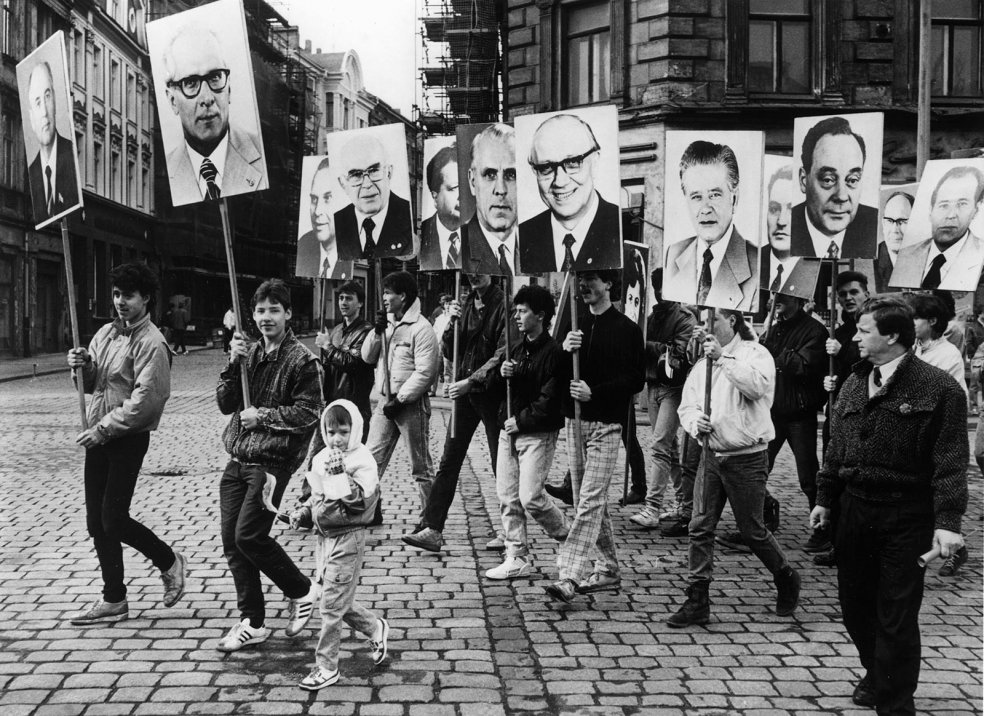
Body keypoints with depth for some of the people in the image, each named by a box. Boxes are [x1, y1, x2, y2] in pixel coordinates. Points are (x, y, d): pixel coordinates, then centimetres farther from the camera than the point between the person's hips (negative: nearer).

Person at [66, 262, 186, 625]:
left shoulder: (151, 343, -14)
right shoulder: (106, 333, 12)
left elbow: (145, 400, -21)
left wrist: (104, 428, -20)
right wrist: (82, 366, -2)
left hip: (128, 440, -8)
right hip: (98, 437, 8)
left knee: (114, 520, -7)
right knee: (97, 522, 9)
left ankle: (170, 563, 17)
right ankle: (113, 600, 19)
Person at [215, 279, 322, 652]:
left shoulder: (301, 360, -6)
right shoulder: (248, 353, 13)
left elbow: (308, 413, -11)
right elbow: (225, 404, 7)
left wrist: (263, 415, -12)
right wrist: (233, 365, -6)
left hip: (272, 463, -7)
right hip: (237, 460, 7)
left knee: (249, 536, -13)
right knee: (231, 541, 4)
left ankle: (301, 591, 11)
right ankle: (253, 622, 16)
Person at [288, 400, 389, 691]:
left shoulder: (362, 460, -15)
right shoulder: (321, 459, 7)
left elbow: (359, 502, -26)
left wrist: (339, 474, -30)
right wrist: (303, 513, 7)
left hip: (347, 538, -8)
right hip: (324, 536, 8)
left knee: (332, 604, -3)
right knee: (339, 600, 17)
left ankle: (326, 667, 7)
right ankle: (375, 627, 40)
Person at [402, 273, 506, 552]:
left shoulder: (502, 304, -8)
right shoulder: (466, 304, 13)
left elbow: (502, 354, -15)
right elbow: (449, 352, 12)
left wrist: (472, 381, -21)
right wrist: (452, 323, -5)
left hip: (492, 392, -6)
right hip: (464, 392, 6)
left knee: (502, 466, 4)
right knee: (448, 462, 2)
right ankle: (432, 529, 1)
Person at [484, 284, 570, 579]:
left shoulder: (554, 353, -10)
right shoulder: (517, 350, 15)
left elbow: (551, 399, -16)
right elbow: (495, 391, 16)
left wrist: (521, 420, -14)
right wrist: (501, 374, -4)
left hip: (538, 434, -7)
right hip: (509, 432, 8)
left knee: (530, 497, -10)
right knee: (507, 497, 4)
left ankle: (570, 538, 15)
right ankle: (518, 558, 12)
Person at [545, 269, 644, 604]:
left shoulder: (627, 329, -3)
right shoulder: (574, 324, 13)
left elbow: (636, 379, -7)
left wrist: (594, 392, -17)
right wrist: (563, 350, -10)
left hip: (606, 424, -6)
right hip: (574, 421, 6)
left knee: (590, 500, -12)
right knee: (590, 502, 11)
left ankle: (571, 574, -17)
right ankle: (607, 570, 21)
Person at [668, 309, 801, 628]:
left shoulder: (755, 353, -7)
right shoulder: (703, 363, 12)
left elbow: (758, 386, -27)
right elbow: (687, 406, 12)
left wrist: (723, 358, -29)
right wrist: (695, 422, -10)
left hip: (748, 456, -5)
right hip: (712, 454, 5)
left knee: (752, 530, 5)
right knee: (700, 527, 0)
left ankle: (786, 578, 30)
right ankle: (697, 601, 7)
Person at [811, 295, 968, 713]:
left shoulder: (938, 389, -10)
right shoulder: (854, 384, 9)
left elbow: (951, 460, -14)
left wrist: (947, 521, -20)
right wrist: (825, 498, 15)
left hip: (907, 518, -6)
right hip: (855, 508, 6)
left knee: (896, 616, 0)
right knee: (854, 603, 15)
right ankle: (877, 675, 39)